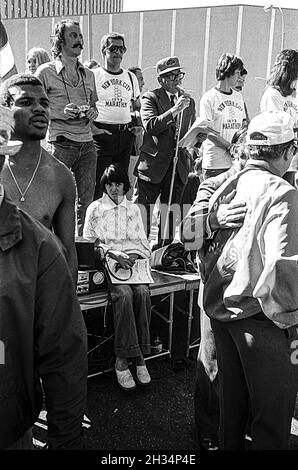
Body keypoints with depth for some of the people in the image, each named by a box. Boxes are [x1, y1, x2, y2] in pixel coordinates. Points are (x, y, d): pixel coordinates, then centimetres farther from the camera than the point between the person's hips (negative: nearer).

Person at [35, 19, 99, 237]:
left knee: (87, 199, 4)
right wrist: (62, 113, -14)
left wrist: (92, 112, 3)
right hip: (61, 143, -5)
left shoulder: (88, 74, 17)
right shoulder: (46, 71, 1)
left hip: (87, 143, 5)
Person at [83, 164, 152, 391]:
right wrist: (114, 253, -11)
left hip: (133, 260, 3)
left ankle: (134, 355, -23)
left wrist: (134, 255, -5)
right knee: (124, 293, -32)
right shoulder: (95, 209, 13)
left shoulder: (134, 209, 22)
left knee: (143, 292, -29)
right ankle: (123, 359, -27)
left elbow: (143, 242, 18)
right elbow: (89, 241, 4)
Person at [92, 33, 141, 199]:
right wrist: (91, 128, -14)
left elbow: (136, 107, 26)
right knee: (97, 183, -8)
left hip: (126, 135, 5)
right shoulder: (93, 76, -1)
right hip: (103, 134, -5)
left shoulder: (131, 77, 15)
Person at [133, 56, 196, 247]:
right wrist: (175, 110, -22)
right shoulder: (150, 98, -2)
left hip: (179, 163, 4)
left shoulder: (189, 101, 14)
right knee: (145, 206, 0)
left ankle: (166, 244, 16)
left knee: (171, 206, 7)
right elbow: (150, 126, -18)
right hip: (154, 162, -4)